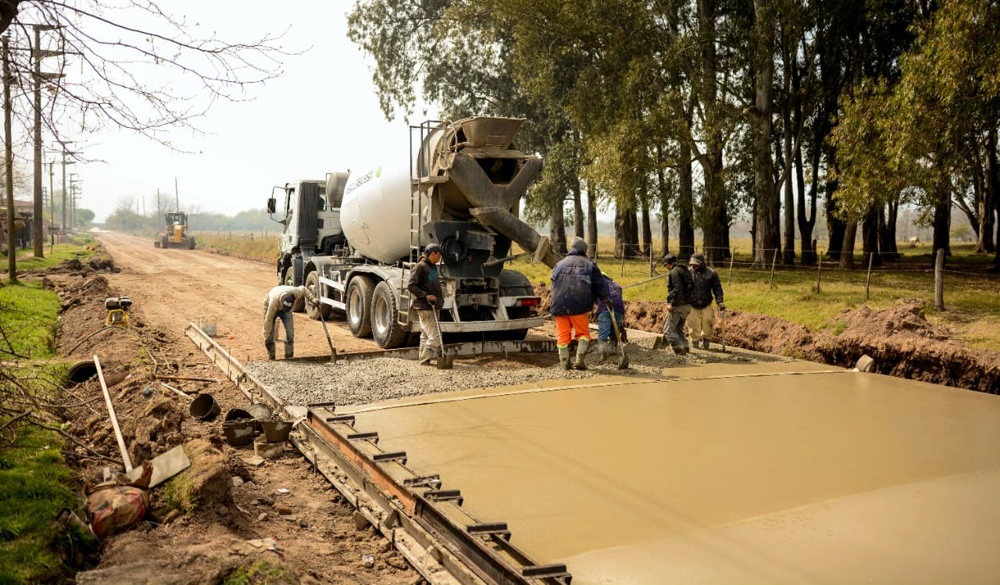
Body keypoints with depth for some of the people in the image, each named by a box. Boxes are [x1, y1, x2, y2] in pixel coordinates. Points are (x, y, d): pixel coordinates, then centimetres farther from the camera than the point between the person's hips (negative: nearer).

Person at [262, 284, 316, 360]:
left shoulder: (295, 292, -36)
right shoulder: (273, 301, -42)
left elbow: (303, 289, -10)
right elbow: (268, 320, -33)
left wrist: (312, 298, -22)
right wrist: (266, 337, -28)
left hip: (285, 311, 3)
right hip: (270, 307, -3)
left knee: (290, 332, -13)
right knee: (270, 333, -10)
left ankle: (289, 356, -3)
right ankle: (271, 357, 4)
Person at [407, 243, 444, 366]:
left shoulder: (433, 267, 15)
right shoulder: (420, 266, -13)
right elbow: (410, 286, -16)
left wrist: (439, 299, 13)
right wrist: (426, 296, -21)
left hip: (433, 307, 9)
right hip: (424, 308, -9)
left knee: (426, 336, 14)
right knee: (435, 337, -11)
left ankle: (424, 360, 20)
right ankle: (425, 360, -4)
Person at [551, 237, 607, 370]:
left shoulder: (559, 264, 18)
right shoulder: (589, 264, 10)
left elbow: (553, 284, 17)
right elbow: (598, 284, 7)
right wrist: (604, 299, 14)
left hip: (559, 304, 2)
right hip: (579, 304, -2)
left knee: (562, 335, 7)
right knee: (582, 333, 8)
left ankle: (564, 362, 4)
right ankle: (580, 359, -6)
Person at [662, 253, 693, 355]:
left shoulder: (674, 272, -13)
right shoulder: (685, 270, 16)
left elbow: (678, 289, -22)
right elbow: (691, 286, 17)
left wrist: (672, 303, -20)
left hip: (678, 306, -9)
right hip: (687, 305, 9)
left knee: (668, 329, -5)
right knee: (679, 329, 19)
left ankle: (679, 348, -14)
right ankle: (685, 346, 13)